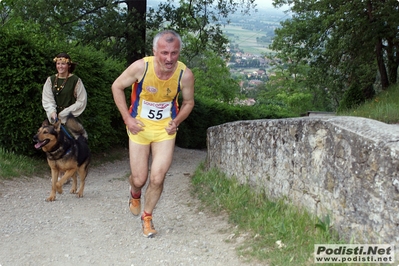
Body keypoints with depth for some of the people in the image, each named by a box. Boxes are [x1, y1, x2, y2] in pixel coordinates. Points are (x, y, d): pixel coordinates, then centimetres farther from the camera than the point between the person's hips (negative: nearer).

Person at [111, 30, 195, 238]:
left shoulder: (185, 75, -18)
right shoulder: (141, 67, -22)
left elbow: (188, 102, 3)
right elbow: (117, 87, -6)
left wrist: (177, 121, -11)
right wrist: (127, 118, -11)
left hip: (165, 130, 1)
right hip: (139, 128, 0)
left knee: (157, 179, -5)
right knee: (139, 179, 5)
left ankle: (147, 216, 24)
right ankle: (135, 194, 45)